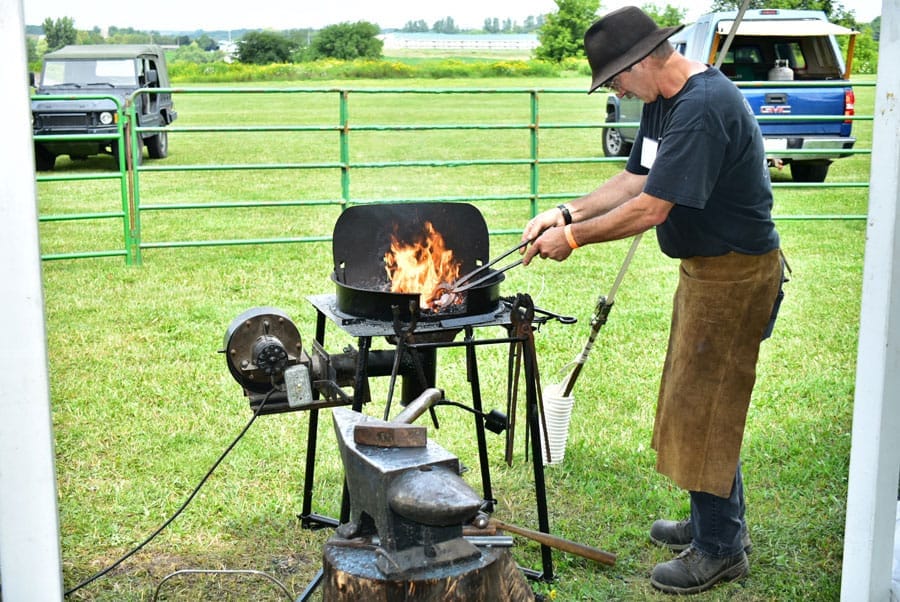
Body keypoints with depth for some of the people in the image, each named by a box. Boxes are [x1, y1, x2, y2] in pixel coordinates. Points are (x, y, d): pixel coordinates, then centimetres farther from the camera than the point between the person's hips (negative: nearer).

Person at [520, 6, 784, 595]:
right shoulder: (664, 103, 6)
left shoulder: (704, 108, -27)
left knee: (704, 407, -2)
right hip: (706, 267, 10)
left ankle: (720, 550, 12)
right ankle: (718, 521, 35)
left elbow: (651, 209, -28)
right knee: (699, 401, 19)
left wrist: (574, 238, -18)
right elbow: (635, 180, 11)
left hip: (735, 275, -10)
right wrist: (567, 212, -1)